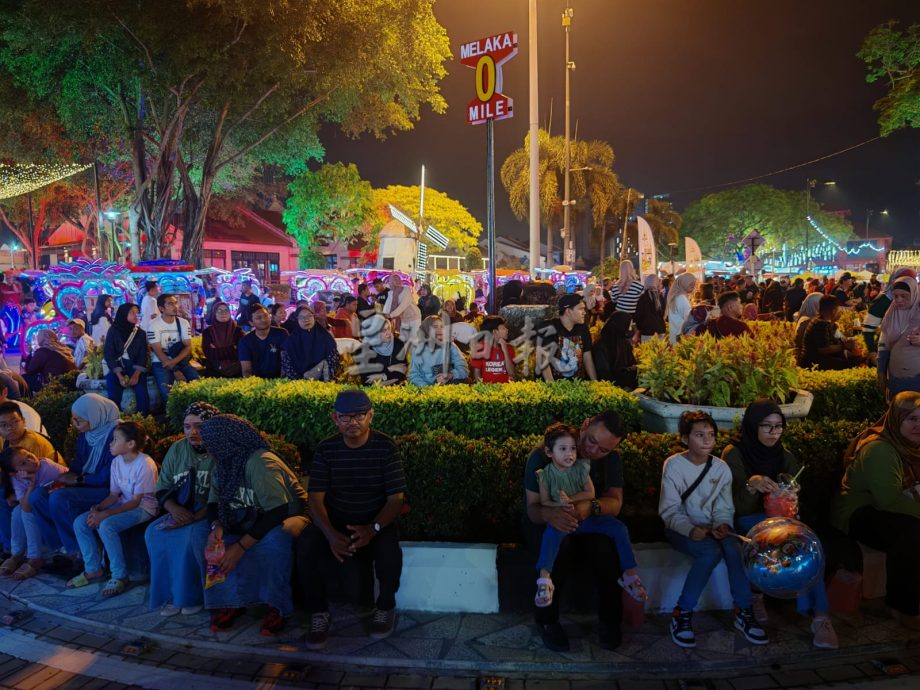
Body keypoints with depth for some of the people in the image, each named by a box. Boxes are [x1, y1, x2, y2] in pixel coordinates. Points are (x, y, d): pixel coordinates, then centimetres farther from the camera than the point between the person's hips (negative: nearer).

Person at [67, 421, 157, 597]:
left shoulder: (145, 464, -21)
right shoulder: (117, 462, 4)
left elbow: (135, 501, -20)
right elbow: (114, 495, 8)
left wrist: (105, 514, -24)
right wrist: (98, 507, -12)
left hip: (143, 508, -8)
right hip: (123, 504, 8)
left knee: (106, 525, -31)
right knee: (80, 522, -5)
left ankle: (120, 576, -15)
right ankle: (93, 569, 9)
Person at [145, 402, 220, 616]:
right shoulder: (177, 449, 6)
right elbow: (162, 489, 7)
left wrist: (196, 516, -28)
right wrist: (174, 508, -14)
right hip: (182, 511, 6)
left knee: (192, 535, -32)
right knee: (154, 533, -19)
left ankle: (193, 596, -12)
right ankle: (172, 594, -9)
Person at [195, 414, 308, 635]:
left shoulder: (260, 462, -25)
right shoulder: (222, 466, 2)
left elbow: (278, 512, -30)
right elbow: (213, 505, 4)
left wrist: (240, 547, -30)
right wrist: (217, 527, -20)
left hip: (283, 521, -7)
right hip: (249, 525, 8)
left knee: (277, 538, -40)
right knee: (201, 537, -12)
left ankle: (277, 607, -20)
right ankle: (229, 601, -8)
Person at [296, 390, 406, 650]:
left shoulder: (386, 447, -11)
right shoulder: (325, 449, -6)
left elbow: (396, 498, -12)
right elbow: (316, 498, -9)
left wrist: (373, 528, -31)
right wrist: (330, 533, -29)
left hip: (376, 522, -1)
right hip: (335, 521, 2)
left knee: (389, 549, -33)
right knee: (306, 545, -28)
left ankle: (385, 608, -2)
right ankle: (319, 612, -5)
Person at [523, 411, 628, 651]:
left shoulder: (611, 459, -6)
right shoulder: (542, 456, -18)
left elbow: (615, 503, -16)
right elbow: (532, 508, -19)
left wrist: (591, 507, -41)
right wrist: (548, 514, -45)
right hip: (546, 524, -3)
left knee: (608, 549, -30)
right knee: (559, 549, -37)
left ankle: (609, 620, -5)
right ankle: (547, 620, -13)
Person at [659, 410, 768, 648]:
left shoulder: (721, 468, 3)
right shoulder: (674, 465, -9)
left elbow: (724, 508, 5)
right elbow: (669, 510, -12)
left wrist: (723, 525, -18)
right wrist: (691, 530, -29)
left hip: (710, 528, 4)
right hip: (681, 529, -4)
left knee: (732, 548, -29)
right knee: (711, 552, -32)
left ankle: (744, 612, -14)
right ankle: (682, 614, -21)